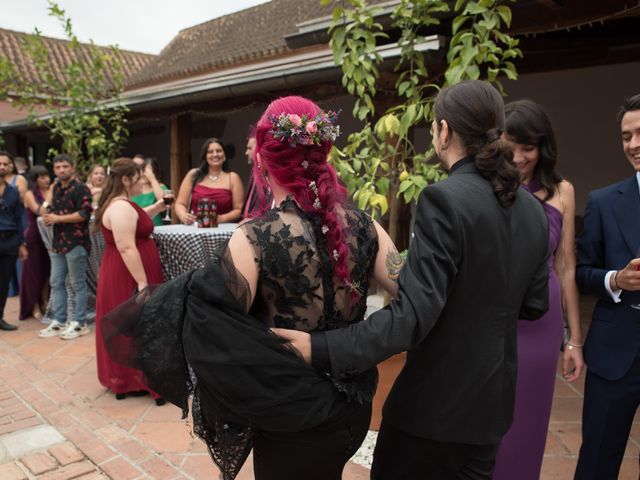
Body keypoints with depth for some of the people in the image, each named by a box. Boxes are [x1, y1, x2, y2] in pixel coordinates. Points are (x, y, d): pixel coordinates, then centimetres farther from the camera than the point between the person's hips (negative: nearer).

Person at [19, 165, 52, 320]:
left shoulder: (52, 191, 5)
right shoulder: (30, 194, -6)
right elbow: (40, 212, -21)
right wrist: (50, 193, -22)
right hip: (33, 237, -3)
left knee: (47, 270, 7)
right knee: (34, 271, 5)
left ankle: (44, 303, 21)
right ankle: (34, 307, 16)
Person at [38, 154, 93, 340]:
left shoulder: (80, 188, -10)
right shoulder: (56, 188, 15)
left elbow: (84, 214, -20)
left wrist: (57, 218, -16)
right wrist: (49, 215, 4)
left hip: (76, 242, -8)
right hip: (58, 242, 8)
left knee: (77, 284, 0)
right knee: (56, 282, 10)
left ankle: (79, 323, 8)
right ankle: (59, 321, 19)